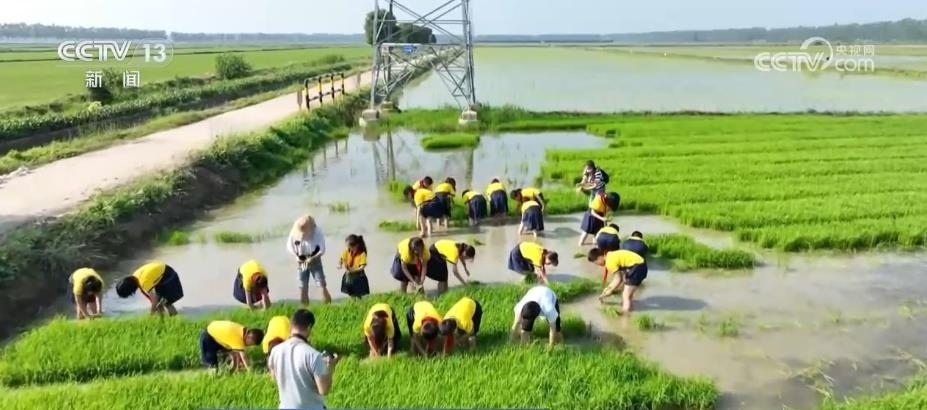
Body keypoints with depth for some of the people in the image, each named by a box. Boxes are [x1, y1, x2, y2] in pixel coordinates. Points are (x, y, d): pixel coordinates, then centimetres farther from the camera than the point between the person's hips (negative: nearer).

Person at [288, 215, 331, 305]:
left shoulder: (317, 232, -21)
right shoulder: (294, 232, -16)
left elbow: (322, 250, -16)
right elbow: (289, 246, 0)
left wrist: (312, 258, -22)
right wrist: (296, 256, -10)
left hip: (315, 261, -2)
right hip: (301, 262, 2)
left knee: (322, 285, -5)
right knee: (302, 287, 8)